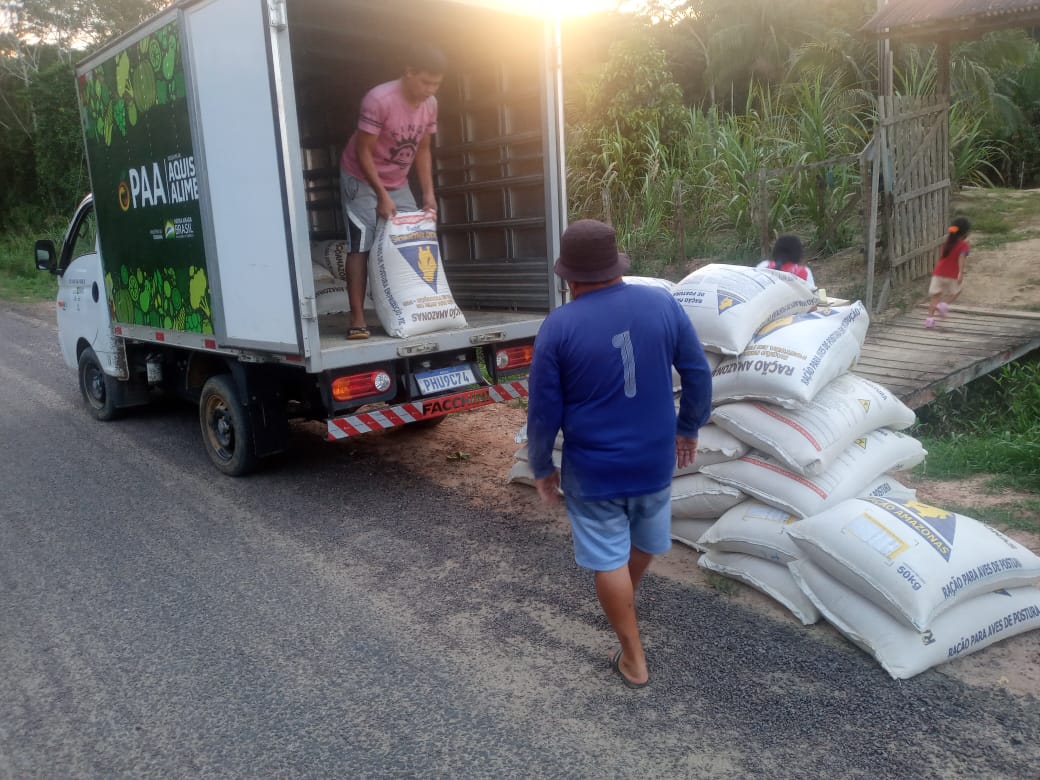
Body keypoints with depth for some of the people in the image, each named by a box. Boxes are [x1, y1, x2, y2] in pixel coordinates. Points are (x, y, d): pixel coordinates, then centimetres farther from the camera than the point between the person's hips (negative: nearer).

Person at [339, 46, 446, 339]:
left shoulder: (430, 104, -6)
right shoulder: (379, 100, -26)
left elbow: (422, 150, 3)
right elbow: (363, 152, -23)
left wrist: (428, 192, -6)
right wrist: (382, 196, -26)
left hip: (398, 182, 6)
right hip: (361, 180, -6)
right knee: (361, 246, -11)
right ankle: (357, 319, -12)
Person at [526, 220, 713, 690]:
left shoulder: (558, 327, -15)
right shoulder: (662, 304, -7)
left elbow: (544, 410, -11)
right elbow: (698, 373, 1)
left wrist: (541, 467, 3)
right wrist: (689, 428, 17)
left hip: (593, 469, -4)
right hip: (655, 458, 4)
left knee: (609, 560, 11)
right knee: (645, 540, 28)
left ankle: (634, 659, 23)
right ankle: (626, 598, 55)